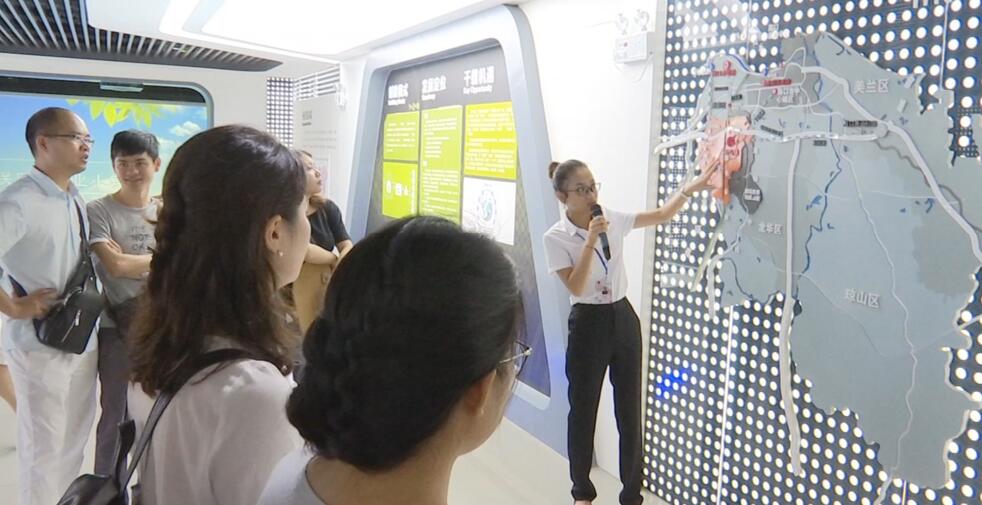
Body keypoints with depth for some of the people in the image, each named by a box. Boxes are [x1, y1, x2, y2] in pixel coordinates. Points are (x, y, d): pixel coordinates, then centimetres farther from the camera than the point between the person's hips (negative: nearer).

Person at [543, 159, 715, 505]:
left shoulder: (612, 219, 1)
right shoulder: (556, 237, -11)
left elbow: (662, 215, 12)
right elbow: (576, 287, -19)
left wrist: (689, 189, 0)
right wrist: (590, 240, -23)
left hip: (624, 318, 4)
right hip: (588, 324, -4)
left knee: (630, 410, 9)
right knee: (583, 410, 8)